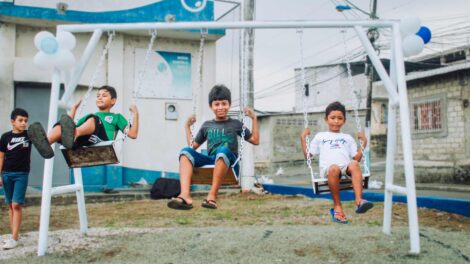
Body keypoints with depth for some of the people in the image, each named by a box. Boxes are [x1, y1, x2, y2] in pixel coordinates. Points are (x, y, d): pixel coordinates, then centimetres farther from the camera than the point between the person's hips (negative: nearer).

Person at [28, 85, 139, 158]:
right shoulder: (87, 117, 42)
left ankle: (72, 135, -65)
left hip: (101, 142, -4)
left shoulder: (116, 117, 30)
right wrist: (74, 108, 37)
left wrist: (136, 114, 12)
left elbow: (133, 134, 17)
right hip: (82, 142, 4)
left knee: (93, 118, -33)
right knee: (61, 124, -23)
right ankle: (46, 142, -56)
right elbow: (68, 125, 33)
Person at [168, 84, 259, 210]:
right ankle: (185, 195, -47)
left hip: (229, 160, -2)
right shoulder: (207, 125, 22)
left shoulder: (235, 124, 17)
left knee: (223, 150, -39)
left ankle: (212, 196, -41)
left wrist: (254, 118, 11)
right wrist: (187, 126, 24)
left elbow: (255, 141, 16)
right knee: (186, 151, -26)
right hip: (210, 160, 3)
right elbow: (193, 146, 26)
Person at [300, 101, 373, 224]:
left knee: (354, 164, -34)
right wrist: (303, 138, 14)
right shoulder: (320, 136, 26)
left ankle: (359, 201, -46)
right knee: (334, 168, -39)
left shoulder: (348, 138, 31)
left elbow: (356, 158, 22)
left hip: (346, 166, 2)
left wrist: (363, 143, 15)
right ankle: (337, 206, -29)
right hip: (328, 168, -2)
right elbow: (308, 155, 20)